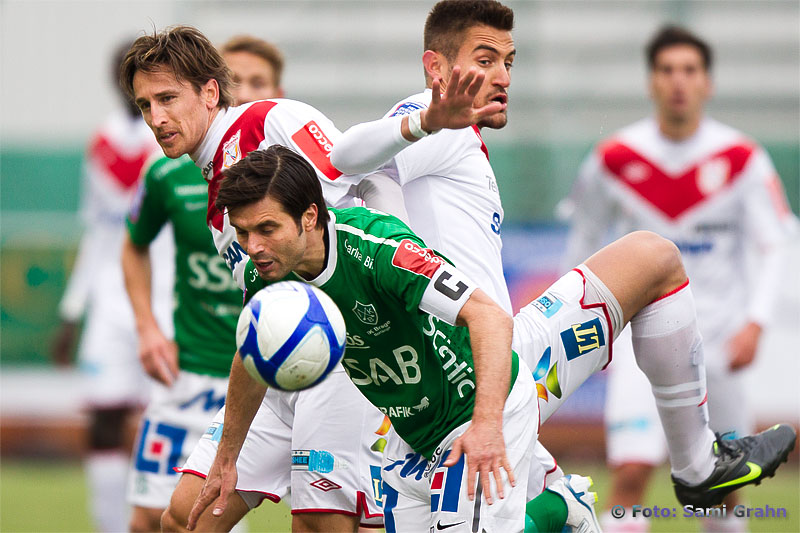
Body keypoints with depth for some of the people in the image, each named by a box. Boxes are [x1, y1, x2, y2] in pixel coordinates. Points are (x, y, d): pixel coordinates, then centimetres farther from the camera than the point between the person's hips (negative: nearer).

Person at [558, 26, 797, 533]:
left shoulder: (742, 159, -7)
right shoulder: (614, 160, -5)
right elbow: (585, 238, 11)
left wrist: (755, 323, -19)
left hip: (718, 333, 1)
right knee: (631, 473, -19)